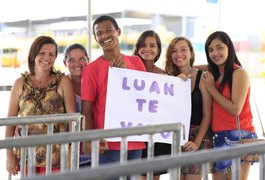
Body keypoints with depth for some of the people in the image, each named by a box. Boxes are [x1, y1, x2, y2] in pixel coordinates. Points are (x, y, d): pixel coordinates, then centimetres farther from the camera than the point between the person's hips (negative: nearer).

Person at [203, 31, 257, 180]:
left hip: (238, 137, -7)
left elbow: (235, 109, -18)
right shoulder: (214, 74, 12)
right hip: (219, 137, 7)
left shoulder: (239, 73, -10)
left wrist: (212, 89, -10)